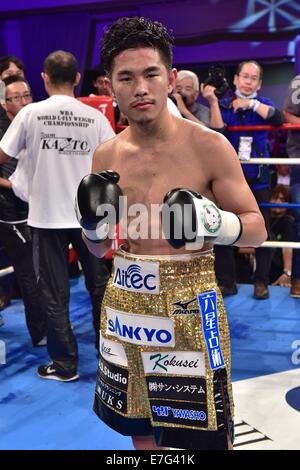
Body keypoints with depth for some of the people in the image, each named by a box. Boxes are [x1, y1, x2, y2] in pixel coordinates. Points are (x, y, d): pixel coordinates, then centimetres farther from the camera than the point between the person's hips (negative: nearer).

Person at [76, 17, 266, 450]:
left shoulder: (209, 146, -11)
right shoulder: (105, 156, 2)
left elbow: (257, 230, -6)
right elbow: (99, 248, 11)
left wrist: (210, 221, -25)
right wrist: (93, 221, -11)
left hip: (188, 305, -4)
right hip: (125, 302, 4)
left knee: (205, 435, 7)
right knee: (140, 429, 18)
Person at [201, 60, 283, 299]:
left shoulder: (263, 103, 6)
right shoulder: (224, 105, 4)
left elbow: (278, 119, -15)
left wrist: (251, 104, -18)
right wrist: (213, 102, -19)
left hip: (258, 179, 0)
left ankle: (261, 281, 13)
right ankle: (226, 281, 11)